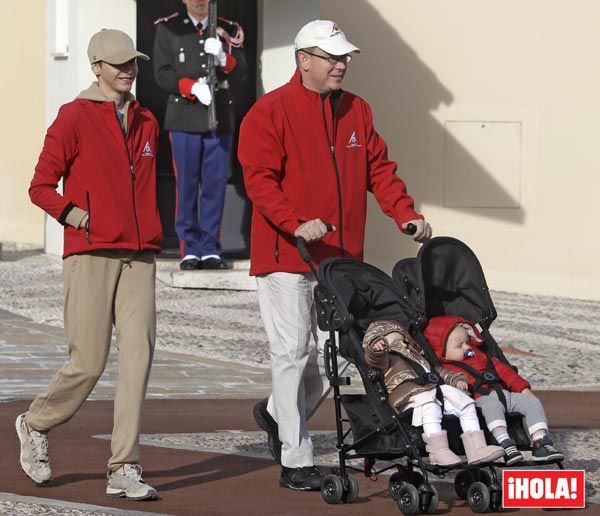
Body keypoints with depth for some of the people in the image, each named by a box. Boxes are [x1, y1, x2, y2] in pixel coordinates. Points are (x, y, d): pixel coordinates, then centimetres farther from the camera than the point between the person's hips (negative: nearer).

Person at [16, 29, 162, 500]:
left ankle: (124, 470, -5)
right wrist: (70, 212, -15)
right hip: (90, 255, -5)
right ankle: (36, 425, 24)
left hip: (139, 258, 5)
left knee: (139, 356, -7)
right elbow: (41, 186, 1)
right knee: (89, 363, -5)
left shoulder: (146, 123, 17)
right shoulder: (74, 117, -1)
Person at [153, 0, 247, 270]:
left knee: (215, 184, 1)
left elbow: (240, 74, 6)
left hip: (220, 119, 2)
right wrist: (192, 87, -18)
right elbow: (163, 74, -1)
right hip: (184, 118, -2)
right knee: (187, 185, 0)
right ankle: (190, 250, 5)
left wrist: (223, 58, -15)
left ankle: (210, 250, 6)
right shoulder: (168, 29, 6)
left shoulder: (228, 31, 11)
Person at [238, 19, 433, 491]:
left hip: (341, 258, 6)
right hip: (284, 256, -6)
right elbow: (259, 180, -14)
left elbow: (379, 169, 15)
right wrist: (297, 223, -27)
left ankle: (279, 415, 33)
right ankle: (296, 461, 0)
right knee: (293, 353, -5)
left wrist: (406, 214, -1)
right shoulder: (270, 113, -7)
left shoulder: (356, 111, 13)